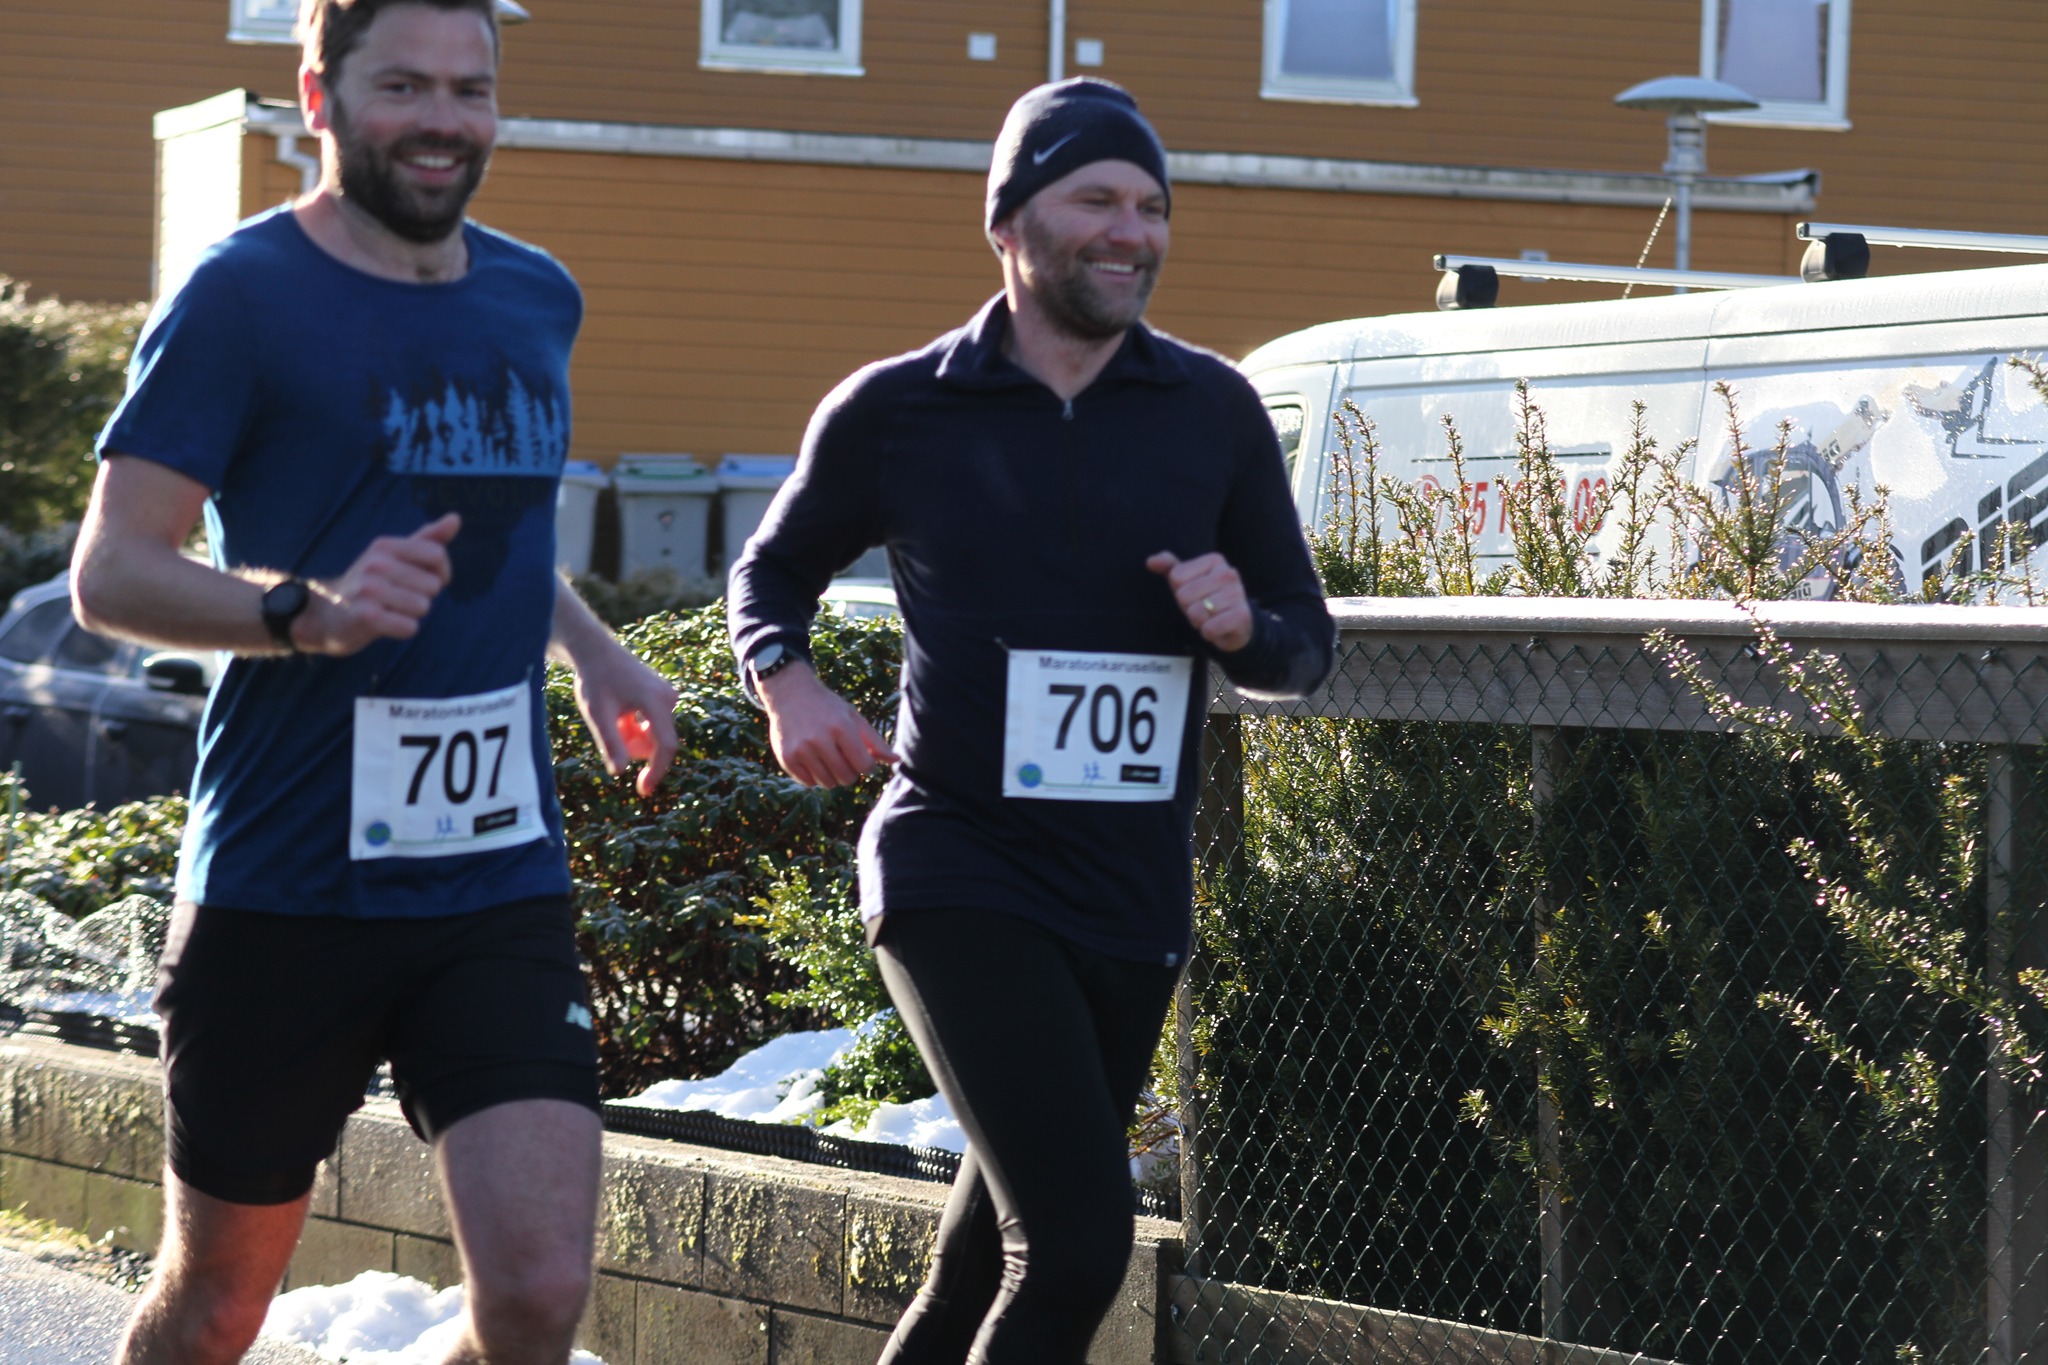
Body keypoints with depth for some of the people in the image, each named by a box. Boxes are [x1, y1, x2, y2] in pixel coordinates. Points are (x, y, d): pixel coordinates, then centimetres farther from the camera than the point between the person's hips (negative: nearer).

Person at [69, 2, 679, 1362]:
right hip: (286, 883, -4)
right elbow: (111, 574, -12)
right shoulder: (244, 296, -7)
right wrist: (308, 612, -28)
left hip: (500, 880, 4)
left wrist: (589, 645, 18)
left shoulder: (536, 303, 12)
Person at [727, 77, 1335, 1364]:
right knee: (1077, 1244, -20)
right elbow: (772, 570, 14)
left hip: (1134, 904, 5)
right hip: (961, 879, -4)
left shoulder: (1215, 413, 5)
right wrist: (788, 682, -7)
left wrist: (1240, 629, -12)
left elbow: (1307, 644, 11)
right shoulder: (895, 411, -2)